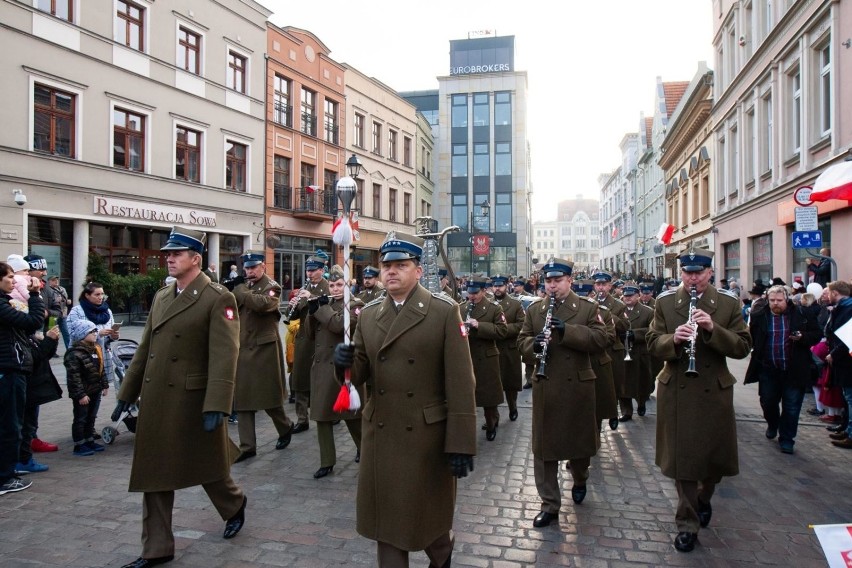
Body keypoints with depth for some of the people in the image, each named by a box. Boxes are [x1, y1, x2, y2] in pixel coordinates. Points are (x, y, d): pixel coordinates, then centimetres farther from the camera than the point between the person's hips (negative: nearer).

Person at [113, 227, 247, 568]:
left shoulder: (217, 299, -12)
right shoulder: (161, 296, 11)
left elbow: (224, 356, -20)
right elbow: (145, 349, 16)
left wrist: (216, 406, -26)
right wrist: (127, 393, 16)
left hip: (193, 401, -6)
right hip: (155, 402, 7)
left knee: (207, 466, 13)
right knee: (155, 474, 11)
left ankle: (235, 507, 42)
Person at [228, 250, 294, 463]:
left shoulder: (272, 286, -5)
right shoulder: (241, 286, 13)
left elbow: (263, 303, -27)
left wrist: (238, 292, -20)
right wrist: (228, 292, -10)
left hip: (265, 350, -5)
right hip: (243, 350, 6)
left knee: (269, 396, 3)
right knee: (242, 398, 4)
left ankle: (285, 428, 30)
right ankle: (247, 446, 11)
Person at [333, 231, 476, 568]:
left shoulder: (444, 311, -9)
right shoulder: (368, 314, 6)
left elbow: (460, 383, -12)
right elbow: (361, 374, 7)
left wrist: (461, 443, -15)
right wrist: (347, 362, -17)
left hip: (427, 433, -3)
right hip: (380, 433, 4)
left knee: (428, 514, 15)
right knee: (385, 515, 13)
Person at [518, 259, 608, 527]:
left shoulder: (588, 308, -1)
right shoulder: (533, 310, 7)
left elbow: (601, 339, -12)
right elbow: (522, 341, 5)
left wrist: (567, 329, -23)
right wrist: (534, 344, -19)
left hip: (578, 386, -1)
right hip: (545, 388, 2)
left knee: (580, 439, 15)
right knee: (544, 446, 3)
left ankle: (580, 480, 46)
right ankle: (550, 505, 14)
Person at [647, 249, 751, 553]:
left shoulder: (729, 303, 0)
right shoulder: (665, 301, 1)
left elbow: (743, 347, -6)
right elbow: (653, 343, -2)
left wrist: (713, 329, -23)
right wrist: (673, 339, -23)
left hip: (715, 391, 1)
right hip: (676, 391, 0)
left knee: (715, 454, 13)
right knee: (682, 457, 5)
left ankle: (703, 498, 44)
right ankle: (687, 523, 18)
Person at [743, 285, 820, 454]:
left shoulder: (801, 315, -2)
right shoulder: (760, 316, 2)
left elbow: (816, 335, 0)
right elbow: (752, 339, 8)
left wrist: (802, 337, -17)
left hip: (794, 371, -2)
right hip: (768, 370, 2)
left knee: (791, 407, 4)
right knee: (767, 402, 12)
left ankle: (786, 439, 18)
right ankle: (772, 425, 42)